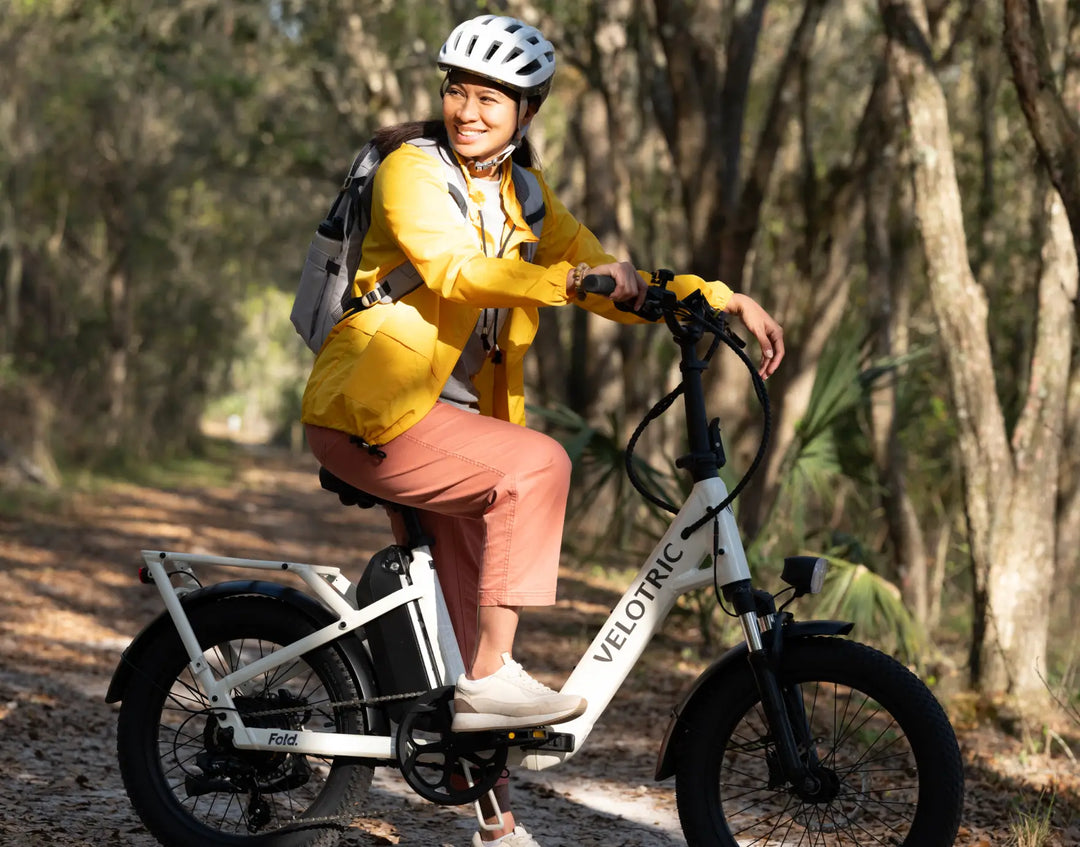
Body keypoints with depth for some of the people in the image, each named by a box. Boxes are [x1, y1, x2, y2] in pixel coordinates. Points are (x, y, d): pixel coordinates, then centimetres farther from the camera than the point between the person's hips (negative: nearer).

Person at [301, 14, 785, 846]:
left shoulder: (524, 196, 12)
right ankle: (494, 678, -22)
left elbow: (607, 281, 14)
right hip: (372, 412, -7)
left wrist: (723, 298, 3)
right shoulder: (413, 170, -10)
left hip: (451, 417, 7)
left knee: (472, 616, 6)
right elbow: (453, 271, -27)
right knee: (535, 463, -28)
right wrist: (573, 280, -37)